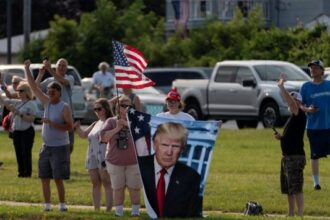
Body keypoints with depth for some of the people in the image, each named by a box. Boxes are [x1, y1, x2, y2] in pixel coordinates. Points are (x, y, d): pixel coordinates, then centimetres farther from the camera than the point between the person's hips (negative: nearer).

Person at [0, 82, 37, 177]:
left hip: (27, 131, -6)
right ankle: (21, 171, 17)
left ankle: (27, 172, 2)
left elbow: (31, 119, -17)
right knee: (19, 153, 9)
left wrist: (19, 113, -21)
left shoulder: (31, 104, -8)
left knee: (26, 153, -5)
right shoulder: (16, 102, 11)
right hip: (16, 131, 6)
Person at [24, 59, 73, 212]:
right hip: (46, 146, 7)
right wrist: (27, 69, 4)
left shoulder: (64, 107, -10)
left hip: (60, 147, -6)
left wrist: (52, 123, -22)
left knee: (58, 179, -6)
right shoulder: (47, 102, 7)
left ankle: (62, 205, 1)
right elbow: (33, 87, 9)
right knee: (44, 178, 5)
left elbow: (70, 126, -17)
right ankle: (47, 205, 10)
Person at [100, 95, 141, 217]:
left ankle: (135, 211, 8)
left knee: (134, 188, 0)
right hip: (115, 162, 2)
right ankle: (118, 213, 12)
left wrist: (128, 124, -24)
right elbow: (103, 137, -7)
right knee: (118, 189, 6)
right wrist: (117, 128, -16)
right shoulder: (111, 122, 3)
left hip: (133, 162, -2)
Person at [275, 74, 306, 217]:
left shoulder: (300, 115, -11)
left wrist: (281, 86, -29)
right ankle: (291, 214, 21)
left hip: (296, 157, -10)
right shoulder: (292, 118, 17)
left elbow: (291, 102, -28)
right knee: (288, 188, 14)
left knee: (296, 189, -10)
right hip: (286, 156, 10)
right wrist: (280, 137, 9)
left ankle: (300, 214, -10)